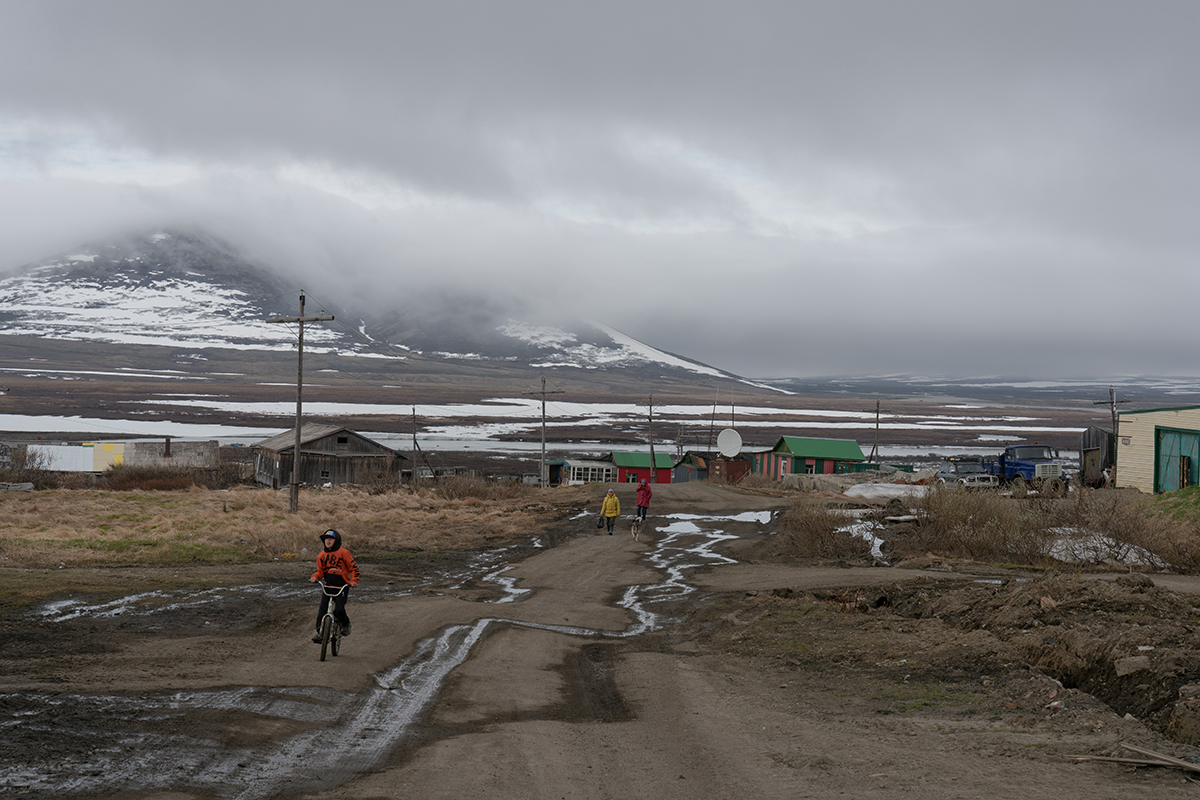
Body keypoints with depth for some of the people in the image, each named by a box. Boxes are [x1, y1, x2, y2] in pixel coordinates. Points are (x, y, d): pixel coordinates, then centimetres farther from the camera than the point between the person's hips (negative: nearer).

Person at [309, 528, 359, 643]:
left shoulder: (343, 552, -9)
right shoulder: (322, 555, 5)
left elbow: (354, 568, -5)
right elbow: (320, 571, 13)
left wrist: (354, 581, -17)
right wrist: (315, 577, -8)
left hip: (342, 587, -4)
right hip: (328, 586, 4)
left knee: (339, 609, -17)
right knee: (322, 608, -11)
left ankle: (345, 625, 12)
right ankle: (320, 632, -6)